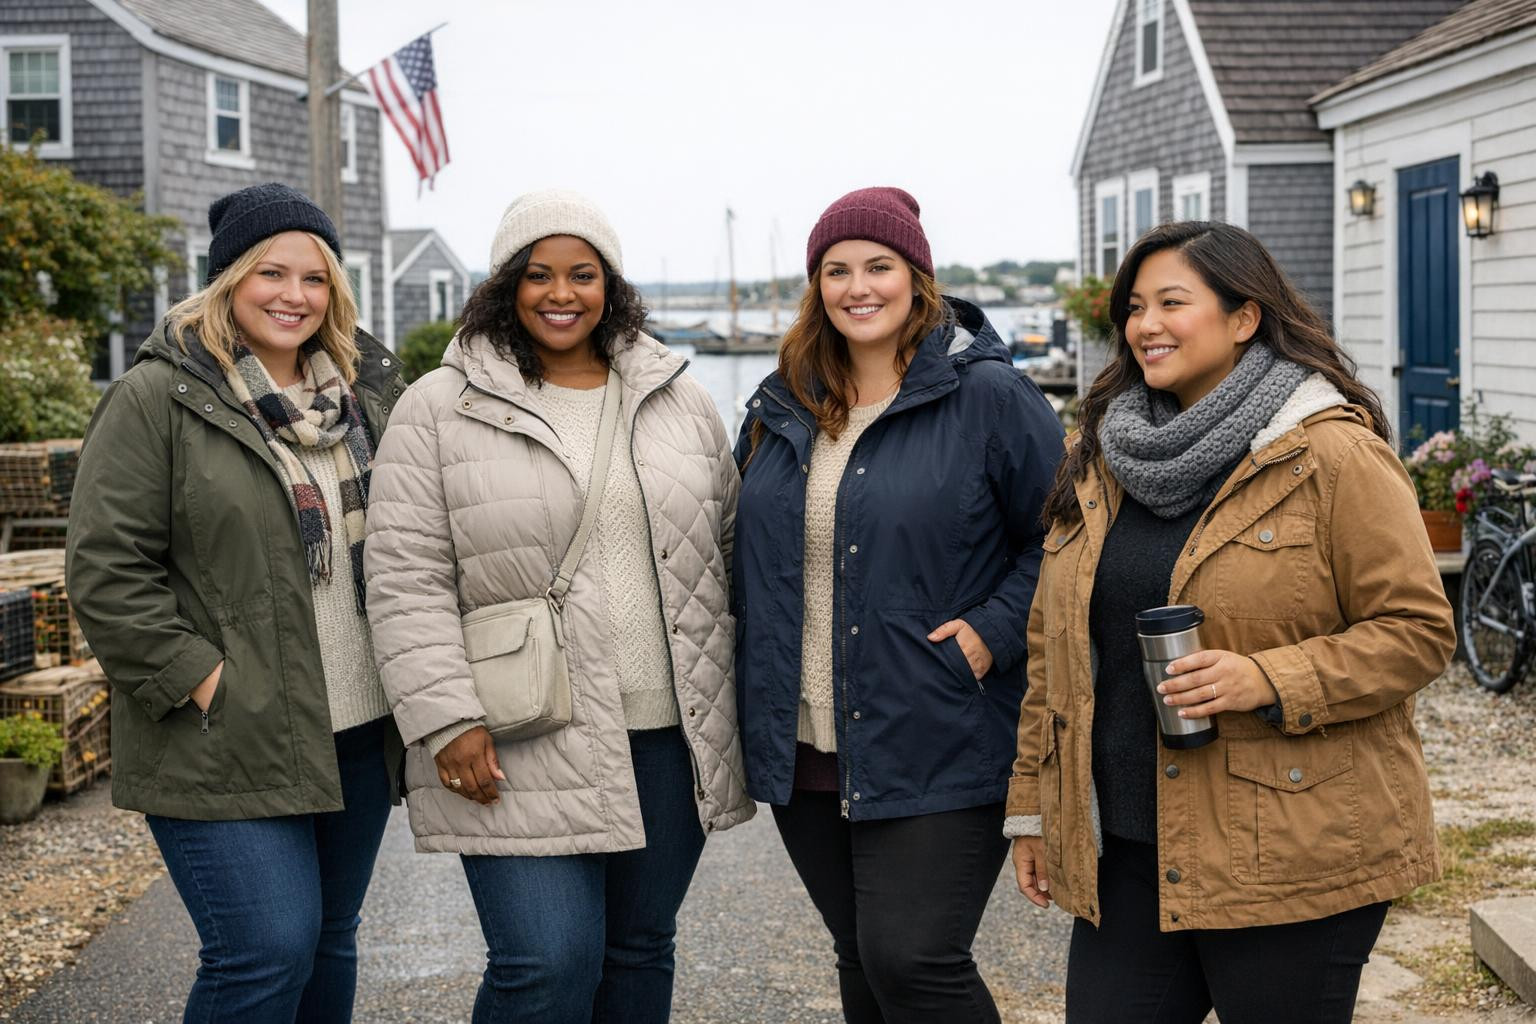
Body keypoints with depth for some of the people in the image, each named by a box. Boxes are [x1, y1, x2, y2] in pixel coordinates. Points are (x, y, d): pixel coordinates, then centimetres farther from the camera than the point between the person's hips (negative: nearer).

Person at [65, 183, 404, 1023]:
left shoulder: (366, 395, 11)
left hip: (357, 733, 6)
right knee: (267, 952, -11)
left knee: (329, 943, 14)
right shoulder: (157, 399, -7)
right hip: (224, 743, -6)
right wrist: (196, 677, -16)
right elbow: (106, 568, -11)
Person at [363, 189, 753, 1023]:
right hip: (522, 752, -4)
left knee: (640, 952, 14)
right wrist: (446, 721, -13)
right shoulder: (441, 410, -2)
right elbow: (407, 582, -5)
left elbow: (730, 545, 15)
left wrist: (736, 710, 11)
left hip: (670, 737, 4)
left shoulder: (678, 400, 10)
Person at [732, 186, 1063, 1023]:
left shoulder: (986, 395, -7)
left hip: (935, 759, -6)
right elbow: (750, 555, 22)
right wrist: (758, 699, 14)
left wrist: (995, 630, -13)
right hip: (806, 758, 6)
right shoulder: (783, 406, 10)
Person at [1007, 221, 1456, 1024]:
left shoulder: (1333, 455, -7)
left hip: (1289, 859, -5)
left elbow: (1418, 630, -8)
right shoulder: (1100, 455, 11)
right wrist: (1033, 806, 15)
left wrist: (1268, 681, -21)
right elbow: (1053, 643, 15)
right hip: (1127, 855, 5)